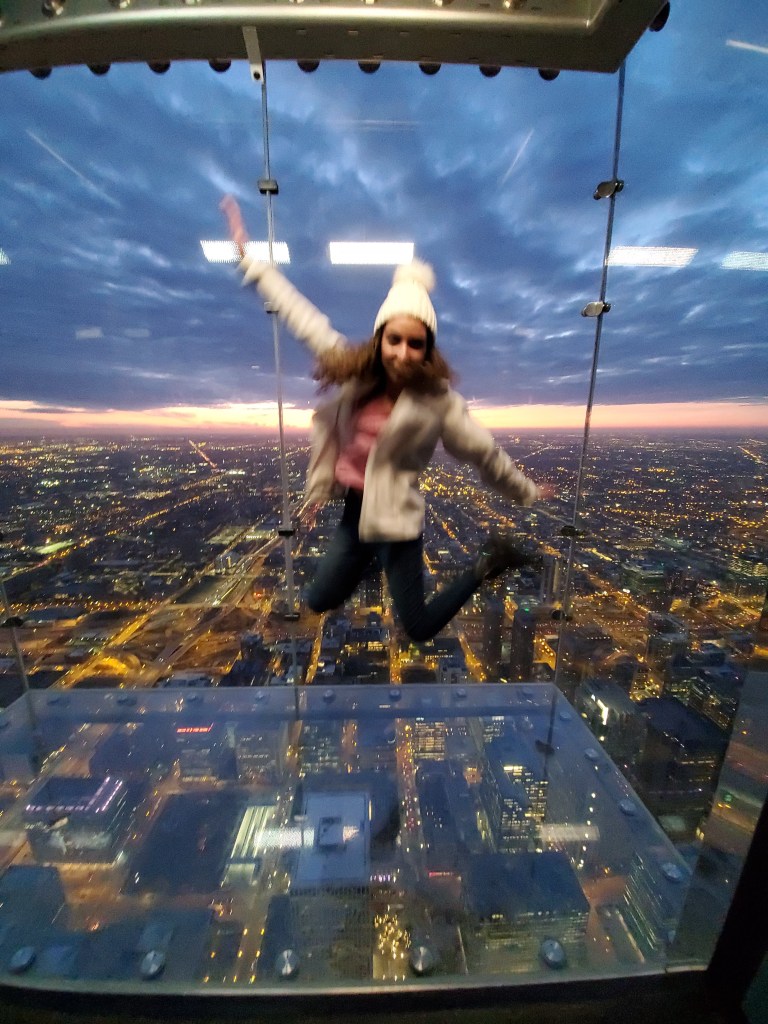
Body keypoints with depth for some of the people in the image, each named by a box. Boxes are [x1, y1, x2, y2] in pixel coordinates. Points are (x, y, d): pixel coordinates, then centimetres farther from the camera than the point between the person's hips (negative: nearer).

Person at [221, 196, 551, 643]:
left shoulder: (438, 400, -15)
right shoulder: (355, 370, -6)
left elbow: (486, 453, -6)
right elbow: (301, 315, 2)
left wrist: (527, 493, 5)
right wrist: (250, 258, 8)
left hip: (396, 518, -4)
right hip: (354, 509, 5)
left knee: (420, 628, 7)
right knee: (319, 602, 22)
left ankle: (487, 564, 24)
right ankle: (373, 559, 44)